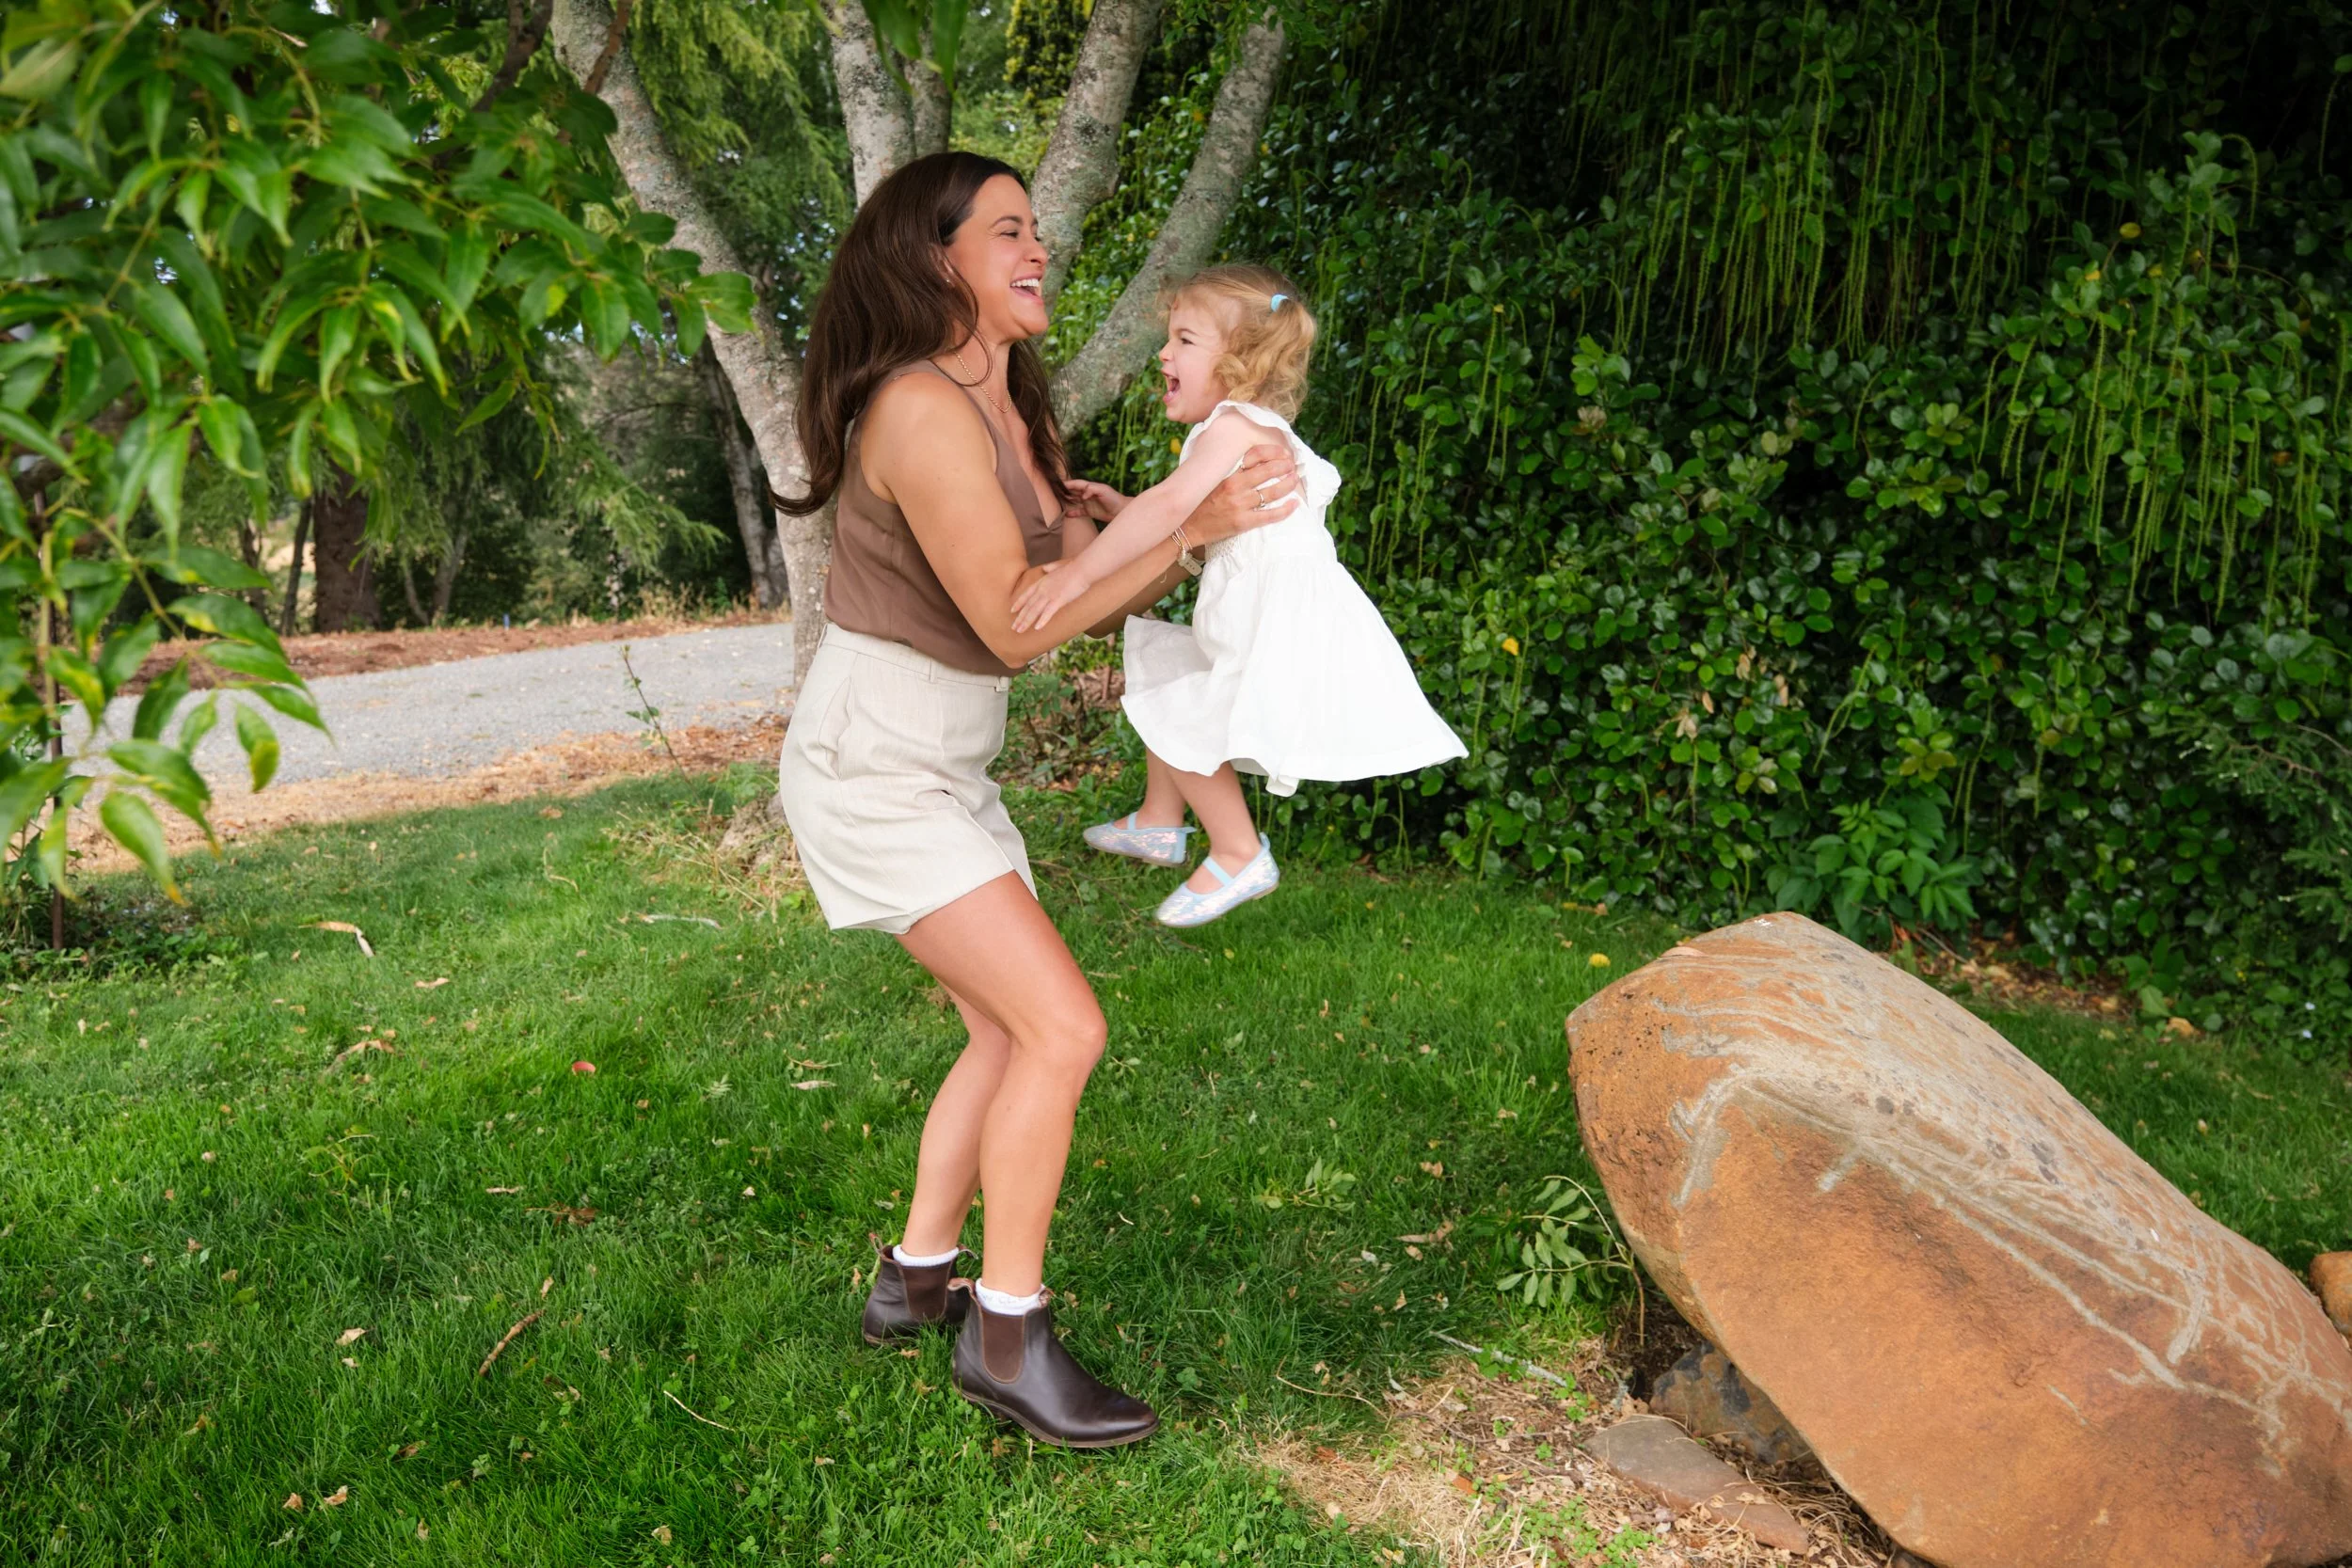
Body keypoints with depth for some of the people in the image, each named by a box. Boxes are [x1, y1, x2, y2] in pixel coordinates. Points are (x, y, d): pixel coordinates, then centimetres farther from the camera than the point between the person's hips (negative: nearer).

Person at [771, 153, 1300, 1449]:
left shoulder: (1014, 417, 10)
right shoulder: (920, 413, -20)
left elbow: (1099, 593, 9)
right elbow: (1016, 622, -23)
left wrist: (1216, 520, -5)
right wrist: (1190, 523, -21)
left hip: (942, 767, 10)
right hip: (871, 770, -10)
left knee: (1009, 1032, 14)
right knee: (1062, 1027, -12)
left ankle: (916, 1277, 29)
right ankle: (1006, 1339, 2)